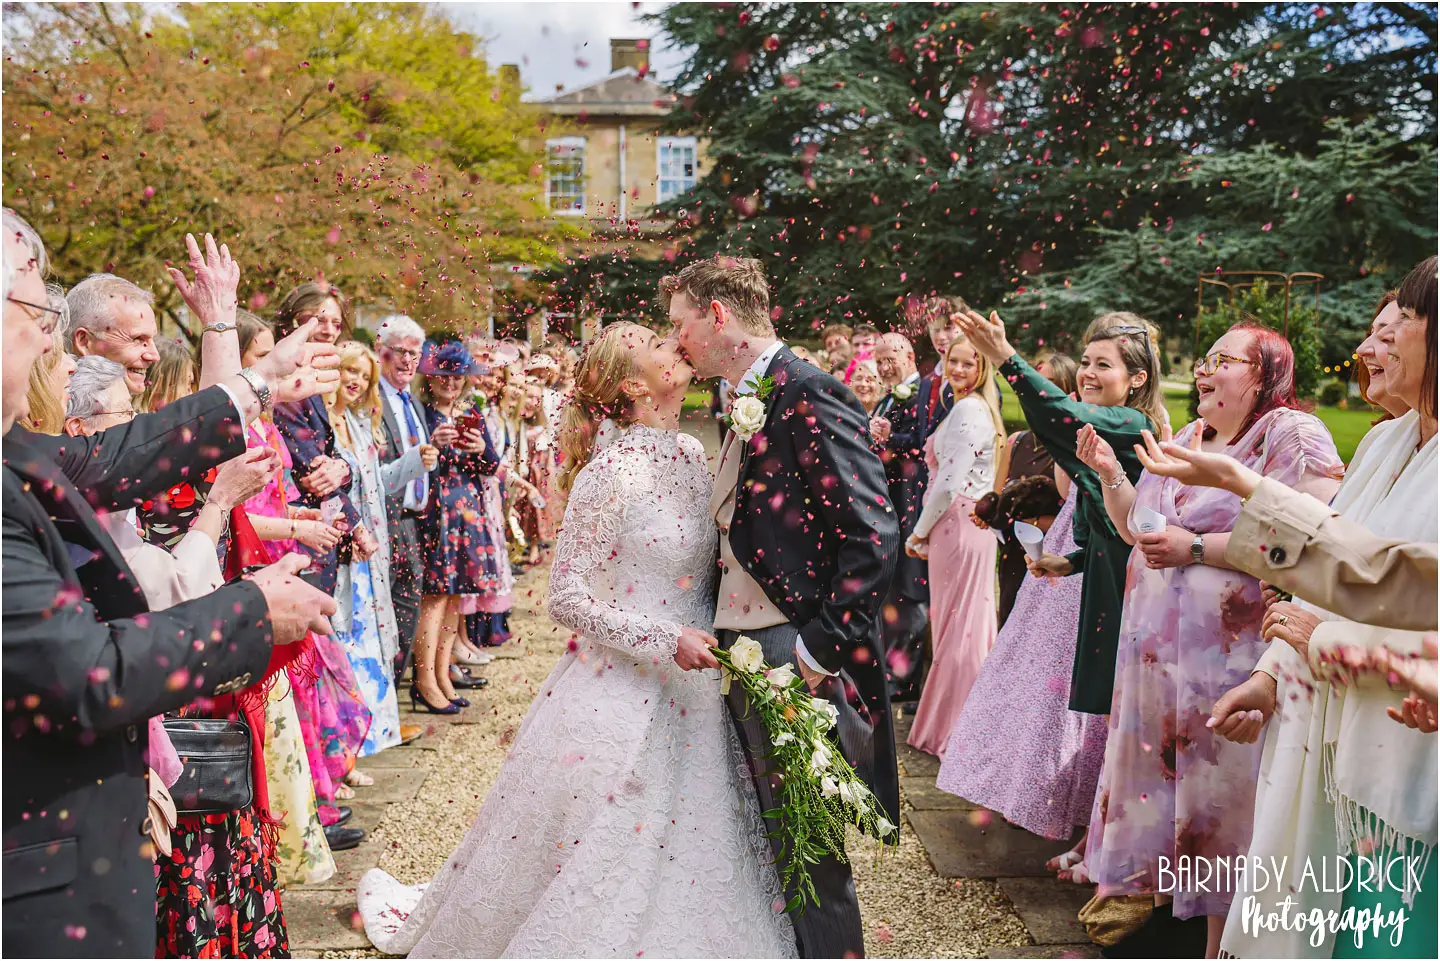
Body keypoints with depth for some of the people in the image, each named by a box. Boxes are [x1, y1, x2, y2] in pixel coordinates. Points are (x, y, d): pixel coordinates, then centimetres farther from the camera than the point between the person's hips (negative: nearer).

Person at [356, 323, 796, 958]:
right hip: (623, 688, -7)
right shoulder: (611, 471, -18)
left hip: (693, 691, 7)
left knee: (677, 850, 18)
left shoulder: (692, 454, 4)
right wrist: (664, 638, -21)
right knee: (597, 846, 8)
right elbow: (566, 599, -17)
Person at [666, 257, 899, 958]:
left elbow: (872, 537, -20)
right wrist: (723, 639, 13)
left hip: (797, 659, -9)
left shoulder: (810, 395, -14)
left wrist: (820, 649, -20)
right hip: (741, 653, 9)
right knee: (774, 839, 21)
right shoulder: (746, 403, 15)